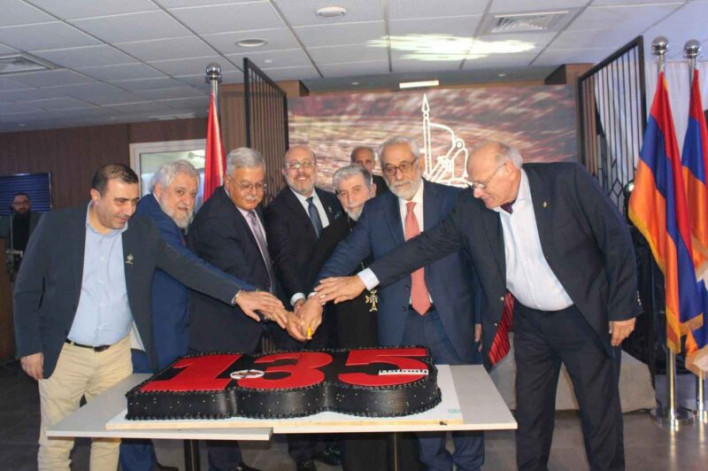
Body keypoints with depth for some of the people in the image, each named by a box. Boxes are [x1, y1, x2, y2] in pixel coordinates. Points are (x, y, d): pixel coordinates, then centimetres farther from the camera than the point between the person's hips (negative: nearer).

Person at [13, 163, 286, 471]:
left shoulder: (143, 232, -3)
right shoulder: (56, 225, -8)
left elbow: (186, 268, -8)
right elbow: (27, 290, -2)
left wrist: (238, 294, -19)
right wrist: (30, 346, -5)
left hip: (116, 355, 2)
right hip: (63, 354, -1)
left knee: (110, 441, 13)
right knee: (55, 445, 10)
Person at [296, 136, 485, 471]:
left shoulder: (454, 200, -1)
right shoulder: (375, 210, 3)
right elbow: (345, 256, -8)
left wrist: (480, 315, -1)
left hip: (452, 319, -1)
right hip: (401, 324, 1)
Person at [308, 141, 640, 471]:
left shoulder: (567, 180, -17)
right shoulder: (471, 207, -8)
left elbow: (615, 238, -11)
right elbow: (429, 244, -6)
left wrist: (622, 308, -10)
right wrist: (363, 279, -11)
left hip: (586, 317, -2)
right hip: (530, 323, 3)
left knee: (600, 413, 9)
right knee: (529, 415, 12)